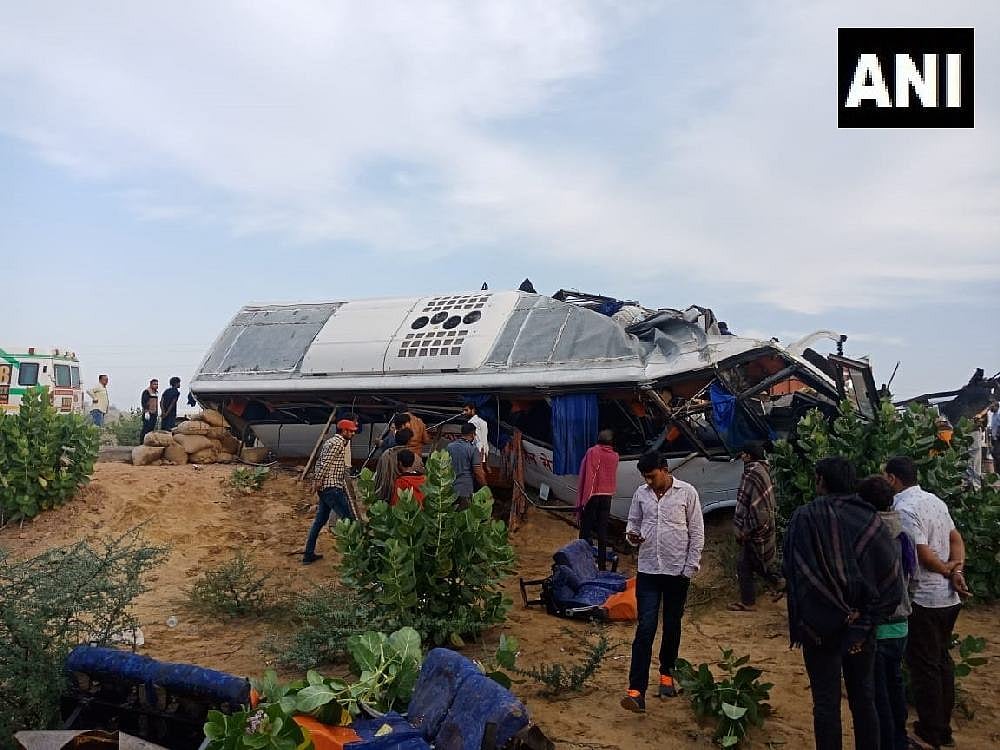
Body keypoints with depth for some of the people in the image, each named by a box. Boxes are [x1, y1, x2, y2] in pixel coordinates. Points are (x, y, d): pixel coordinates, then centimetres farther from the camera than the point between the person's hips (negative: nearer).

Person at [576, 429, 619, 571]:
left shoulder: (592, 452, -6)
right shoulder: (614, 456, 7)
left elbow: (585, 476, -10)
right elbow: (613, 478, 14)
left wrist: (580, 500, -9)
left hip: (591, 495, -4)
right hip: (607, 496, 4)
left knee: (586, 530, 1)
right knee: (603, 532, 8)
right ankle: (602, 565, 8)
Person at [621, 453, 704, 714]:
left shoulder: (687, 492, -7)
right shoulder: (641, 494, 2)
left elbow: (697, 533, -3)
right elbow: (633, 521, 14)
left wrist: (690, 568, -6)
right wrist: (632, 535, -10)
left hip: (677, 571, -1)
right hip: (648, 570, 1)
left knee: (672, 627, 14)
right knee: (645, 629, -5)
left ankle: (666, 673, 36)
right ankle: (636, 690, -8)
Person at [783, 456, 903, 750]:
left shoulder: (805, 518, -12)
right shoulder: (870, 519, -4)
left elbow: (793, 572, -12)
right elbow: (890, 575, -5)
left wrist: (801, 622, -3)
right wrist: (867, 620, -2)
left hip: (820, 625, -3)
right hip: (861, 626, 3)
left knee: (826, 704, 5)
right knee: (864, 699, 16)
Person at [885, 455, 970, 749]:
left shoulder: (904, 509, -20)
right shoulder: (935, 500, 7)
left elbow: (924, 555, -22)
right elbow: (957, 539, 9)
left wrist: (947, 569, -4)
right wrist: (958, 572, -4)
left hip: (923, 599, -8)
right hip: (950, 597, 8)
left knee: (924, 665, 4)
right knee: (942, 659, 19)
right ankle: (944, 726, 29)